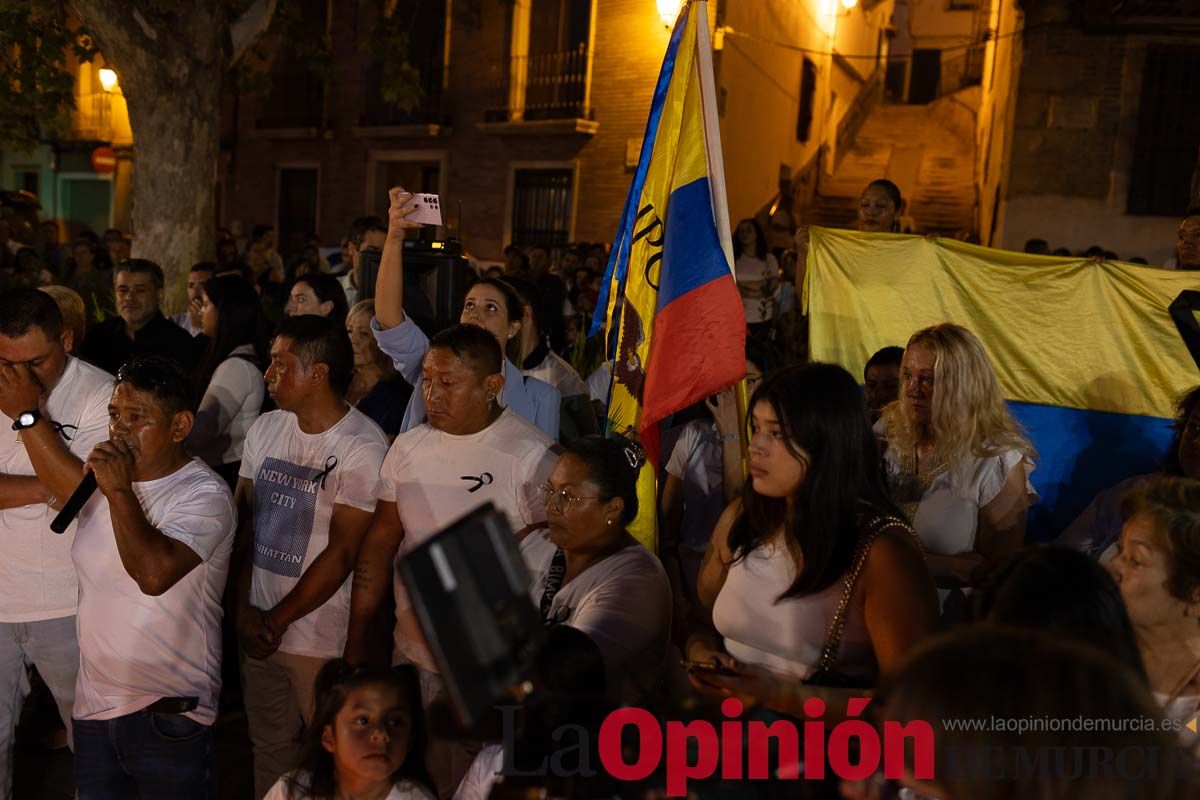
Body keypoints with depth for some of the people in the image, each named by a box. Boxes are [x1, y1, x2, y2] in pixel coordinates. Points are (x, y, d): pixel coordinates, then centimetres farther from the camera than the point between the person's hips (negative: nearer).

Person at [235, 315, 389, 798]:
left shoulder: (363, 447, -16)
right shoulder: (264, 429, 3)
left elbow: (341, 554, -15)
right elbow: (243, 521, 5)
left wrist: (277, 620, -10)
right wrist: (244, 609, -3)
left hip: (322, 638, -5)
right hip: (257, 630, 5)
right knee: (268, 749, 19)